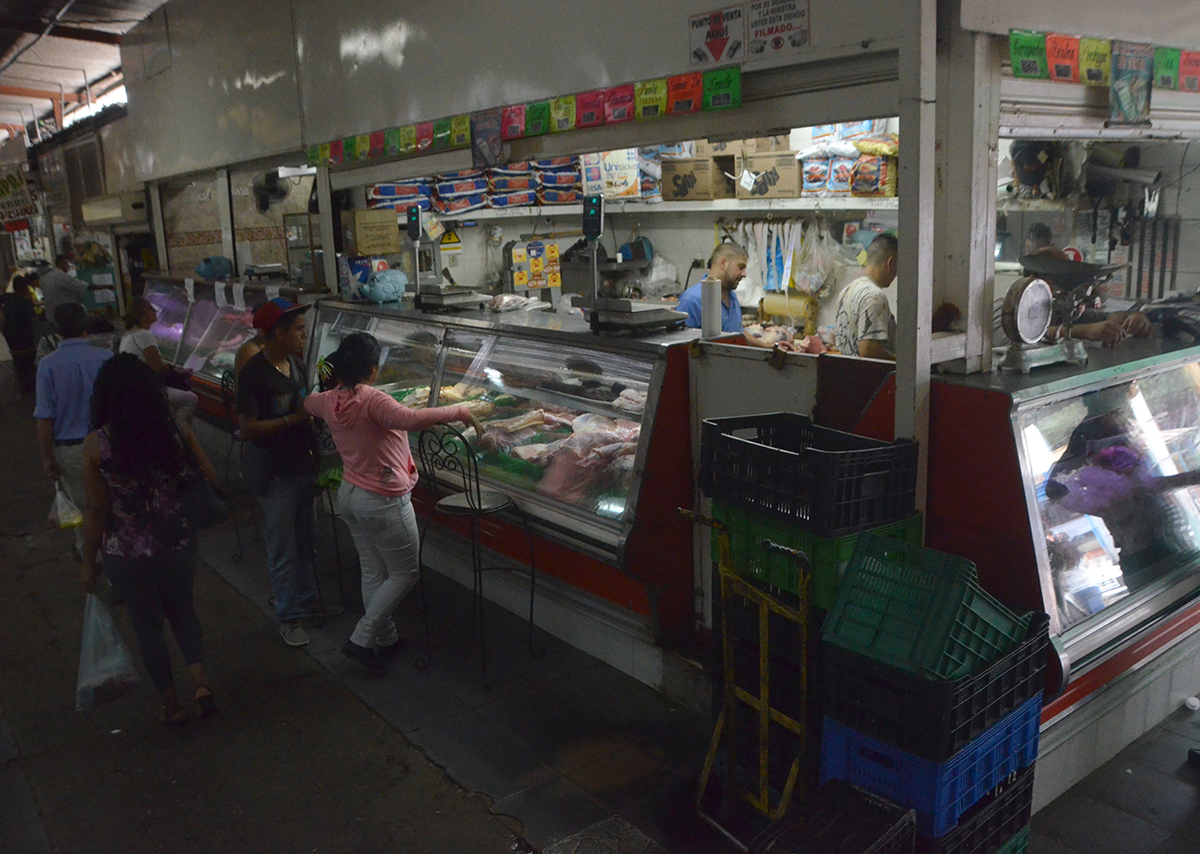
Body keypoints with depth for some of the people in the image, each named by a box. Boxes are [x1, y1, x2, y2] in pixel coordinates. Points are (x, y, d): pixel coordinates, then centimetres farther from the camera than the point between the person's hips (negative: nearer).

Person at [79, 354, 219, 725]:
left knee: (147, 624, 17)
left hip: (126, 555, -2)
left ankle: (172, 703, 29)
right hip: (178, 545, 2)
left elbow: (97, 509, -11)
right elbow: (210, 479, -4)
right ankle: (201, 682, 11)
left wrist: (88, 562, 0)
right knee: (182, 609, 25)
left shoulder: (96, 445, -15)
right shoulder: (177, 431, -11)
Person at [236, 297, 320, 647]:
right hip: (276, 473, -8)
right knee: (283, 550, 4)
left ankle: (307, 602, 35)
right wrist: (294, 419, -23)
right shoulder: (254, 372, -19)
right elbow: (248, 428, -21)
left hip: (302, 464, 8)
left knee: (304, 542, 20)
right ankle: (289, 618, 17)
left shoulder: (296, 363, 6)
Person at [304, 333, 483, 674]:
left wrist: (328, 377, 37)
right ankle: (361, 640, 7)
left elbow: (307, 402, 25)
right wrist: (460, 411, -33)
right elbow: (411, 419, -42)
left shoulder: (329, 400, 0)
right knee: (404, 575, 7)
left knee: (373, 572, 18)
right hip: (384, 503, -8)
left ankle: (385, 638, 30)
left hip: (349, 495, 9)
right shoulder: (371, 399, -25)